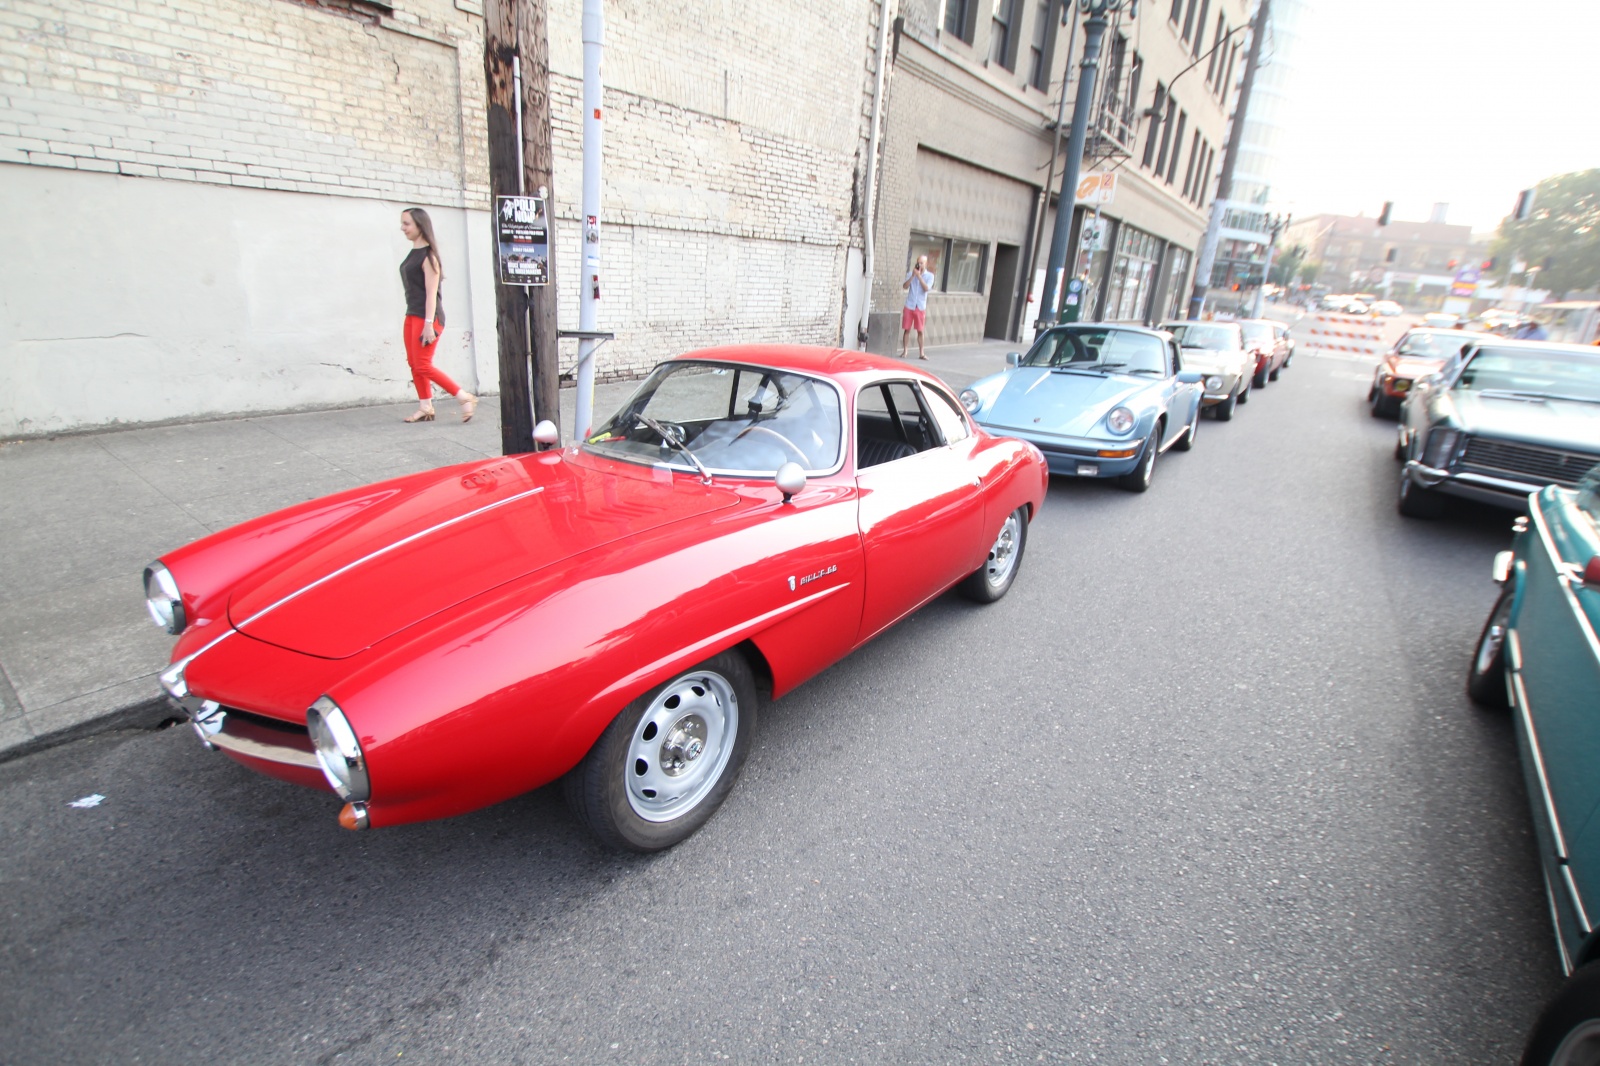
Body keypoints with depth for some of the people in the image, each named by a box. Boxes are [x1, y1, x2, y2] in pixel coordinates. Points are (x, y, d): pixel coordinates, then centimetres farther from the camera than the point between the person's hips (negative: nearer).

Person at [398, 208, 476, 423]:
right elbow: (413, 290, 16)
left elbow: (431, 292, -16)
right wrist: (418, 320, 15)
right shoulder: (413, 253, 14)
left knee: (423, 366, -11)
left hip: (428, 316, -9)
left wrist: (429, 324, -21)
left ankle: (466, 398, -6)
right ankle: (425, 407, 12)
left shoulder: (428, 255, -10)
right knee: (414, 364, 6)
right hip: (412, 315, 9)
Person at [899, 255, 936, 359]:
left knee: (920, 331, 1)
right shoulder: (910, 273, 5)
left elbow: (926, 288, -14)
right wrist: (912, 276, -16)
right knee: (907, 329, 2)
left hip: (921, 307, -1)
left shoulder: (929, 275, 1)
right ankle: (904, 351, 10)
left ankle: (921, 353, 7)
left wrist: (919, 276, -18)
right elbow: (905, 286, -7)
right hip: (909, 306, 1)